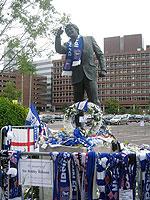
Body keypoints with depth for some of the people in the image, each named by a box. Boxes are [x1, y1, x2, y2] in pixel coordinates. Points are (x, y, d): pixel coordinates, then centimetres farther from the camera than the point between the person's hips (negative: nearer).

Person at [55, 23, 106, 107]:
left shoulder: (89, 39, 15)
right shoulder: (67, 45, 17)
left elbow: (100, 54, 12)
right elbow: (59, 50, -3)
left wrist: (103, 69, 0)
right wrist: (58, 37, -10)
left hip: (89, 73, -2)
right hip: (76, 76, 2)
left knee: (94, 101, -10)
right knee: (77, 102, 1)